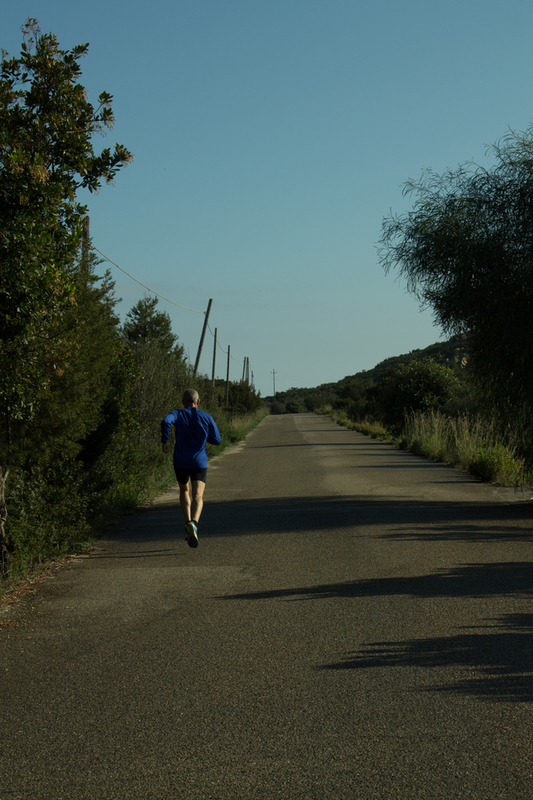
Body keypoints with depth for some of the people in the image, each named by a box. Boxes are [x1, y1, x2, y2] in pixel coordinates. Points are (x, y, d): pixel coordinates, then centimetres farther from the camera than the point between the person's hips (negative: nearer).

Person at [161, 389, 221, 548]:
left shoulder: (178, 414, 1)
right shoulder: (206, 418, 4)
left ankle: (188, 522, 15)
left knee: (184, 491, 26)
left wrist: (164, 441, -11)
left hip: (181, 462, 1)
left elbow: (166, 421, -22)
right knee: (198, 497, -9)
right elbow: (216, 440, 7)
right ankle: (193, 523, -37)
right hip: (199, 462, -1)